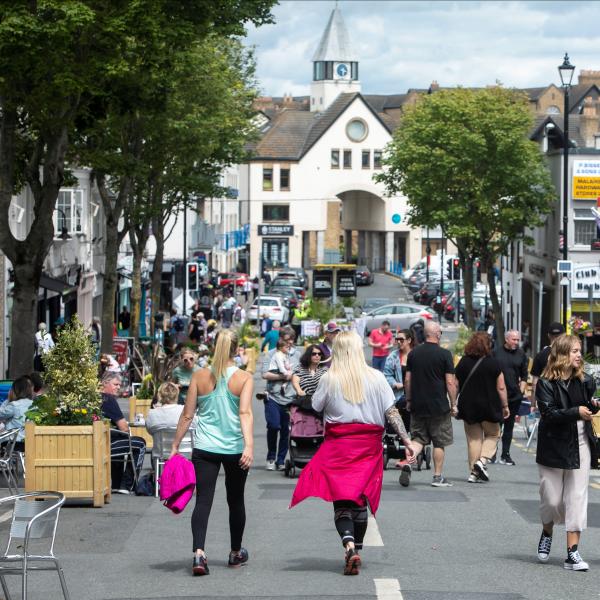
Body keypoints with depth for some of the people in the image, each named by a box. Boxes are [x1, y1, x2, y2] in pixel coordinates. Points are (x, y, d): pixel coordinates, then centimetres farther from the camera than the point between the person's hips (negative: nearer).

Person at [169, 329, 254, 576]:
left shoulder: (199, 376, 0)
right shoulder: (244, 378, -4)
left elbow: (187, 415, 1)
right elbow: (245, 412, -18)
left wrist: (175, 446, 8)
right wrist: (249, 445, -24)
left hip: (204, 448, 0)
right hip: (235, 449, 0)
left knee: (203, 500, -4)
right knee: (235, 500, 17)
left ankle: (199, 552, -25)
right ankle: (236, 553, 33)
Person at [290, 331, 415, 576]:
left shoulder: (329, 379, -5)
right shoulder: (376, 377, -1)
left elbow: (316, 407, 5)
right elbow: (392, 411, -3)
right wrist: (406, 440, -2)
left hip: (338, 444, -2)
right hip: (368, 445, 2)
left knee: (341, 500, -2)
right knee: (360, 500, 13)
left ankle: (349, 546, -24)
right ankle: (356, 550, 21)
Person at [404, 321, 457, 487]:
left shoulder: (413, 353, 4)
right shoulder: (444, 354, -9)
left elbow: (407, 380, 7)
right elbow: (450, 382, -9)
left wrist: (408, 400, 17)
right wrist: (453, 405, -1)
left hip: (417, 406, 4)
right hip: (439, 406, -4)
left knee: (418, 439, 11)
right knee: (440, 442, 7)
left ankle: (408, 462, -14)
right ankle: (438, 477, 10)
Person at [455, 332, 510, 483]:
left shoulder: (463, 362, 1)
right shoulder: (493, 363, -7)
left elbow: (456, 386, 4)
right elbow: (501, 387, -7)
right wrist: (505, 406, 3)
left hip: (468, 407, 3)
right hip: (489, 407, -3)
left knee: (473, 439, 10)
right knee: (493, 435, 16)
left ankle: (473, 472, 7)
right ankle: (483, 460, -6)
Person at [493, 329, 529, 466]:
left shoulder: (521, 354, 7)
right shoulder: (497, 352, -1)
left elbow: (524, 376, 13)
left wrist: (521, 391, 3)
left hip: (514, 396, 3)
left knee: (509, 425, 7)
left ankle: (505, 454, 13)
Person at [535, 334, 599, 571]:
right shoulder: (546, 384, -9)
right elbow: (549, 413, -19)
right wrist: (576, 412, -27)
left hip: (580, 446, 3)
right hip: (553, 447, -3)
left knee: (577, 498, -2)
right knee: (552, 500, 5)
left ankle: (572, 553, -1)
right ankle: (547, 534, 37)